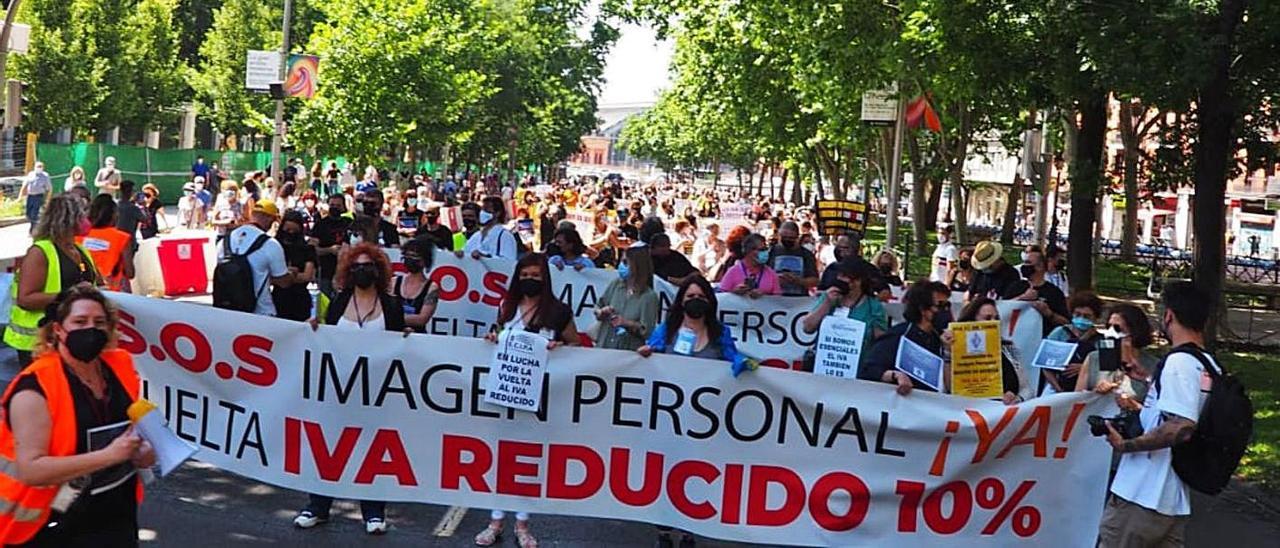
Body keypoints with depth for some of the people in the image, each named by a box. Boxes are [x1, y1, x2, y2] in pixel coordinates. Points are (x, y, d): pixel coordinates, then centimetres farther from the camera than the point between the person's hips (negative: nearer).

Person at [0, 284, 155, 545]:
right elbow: (30, 469, -25)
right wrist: (108, 455, -29)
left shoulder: (120, 367, -1)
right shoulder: (36, 389, -19)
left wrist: (144, 450, -5)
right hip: (56, 527, -5)